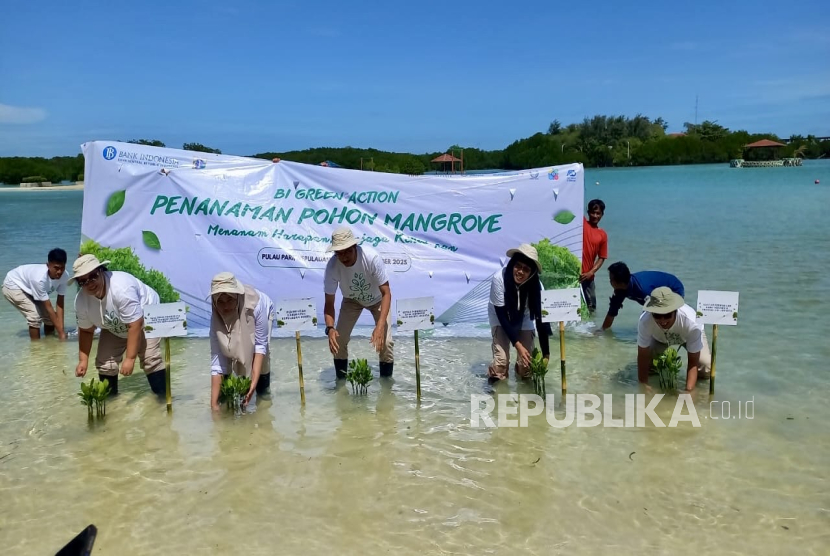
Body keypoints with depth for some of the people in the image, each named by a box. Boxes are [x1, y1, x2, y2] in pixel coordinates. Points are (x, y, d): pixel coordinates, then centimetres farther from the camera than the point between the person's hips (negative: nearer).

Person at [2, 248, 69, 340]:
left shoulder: (64, 276, -25)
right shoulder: (40, 278, -42)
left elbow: (60, 303, -20)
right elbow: (48, 307, -36)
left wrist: (62, 330, -25)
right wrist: (60, 332, -33)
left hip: (29, 288, 7)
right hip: (13, 285, -7)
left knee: (50, 316, -2)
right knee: (34, 316, -21)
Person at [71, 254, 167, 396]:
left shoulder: (121, 287, -42)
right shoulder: (81, 300, -22)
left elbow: (135, 324, -38)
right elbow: (86, 331, -4)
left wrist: (130, 358, -35)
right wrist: (83, 360, -9)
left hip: (145, 318, -6)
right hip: (115, 328, 6)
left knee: (150, 358, -17)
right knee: (104, 361, 0)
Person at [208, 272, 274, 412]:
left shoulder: (256, 305, -44)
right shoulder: (216, 318, -35)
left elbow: (260, 344, -38)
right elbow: (217, 360, -33)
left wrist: (254, 382, -48)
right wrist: (214, 404, -36)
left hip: (263, 313, -2)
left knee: (263, 354, -21)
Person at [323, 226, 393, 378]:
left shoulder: (372, 258, -39)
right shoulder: (332, 266, -32)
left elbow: (386, 293, -34)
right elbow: (329, 303, -24)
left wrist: (380, 325, -46)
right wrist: (330, 328, -43)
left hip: (377, 299, -2)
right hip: (352, 300, 2)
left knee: (385, 342, -15)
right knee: (338, 340, -10)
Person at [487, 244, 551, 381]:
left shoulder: (536, 285, -30)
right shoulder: (499, 279, -35)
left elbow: (541, 320, -25)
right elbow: (502, 316, -28)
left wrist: (546, 355, -28)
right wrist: (518, 345, -32)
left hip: (524, 318, 2)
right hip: (500, 317, -2)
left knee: (526, 363, -6)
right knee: (501, 362, -17)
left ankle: (523, 371, 30)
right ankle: (496, 376, 16)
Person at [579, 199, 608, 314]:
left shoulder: (602, 235, 10)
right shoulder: (581, 222, 3)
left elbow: (601, 258, 8)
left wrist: (591, 272, -4)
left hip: (587, 275, 4)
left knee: (590, 306, 11)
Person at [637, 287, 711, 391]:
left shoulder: (691, 323, -43)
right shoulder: (645, 321, -41)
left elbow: (693, 361, -34)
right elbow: (643, 357, -29)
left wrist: (688, 390, -44)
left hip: (688, 335, -1)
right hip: (659, 338, 1)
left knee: (705, 368, -19)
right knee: (647, 364, -18)